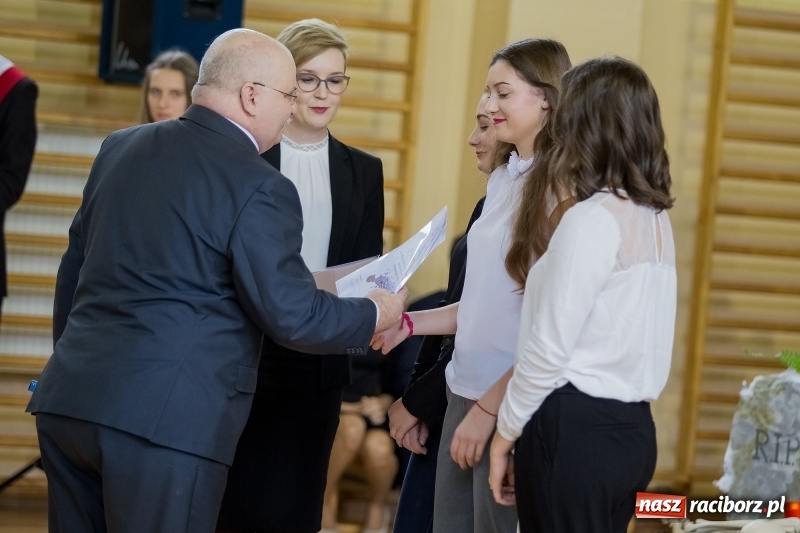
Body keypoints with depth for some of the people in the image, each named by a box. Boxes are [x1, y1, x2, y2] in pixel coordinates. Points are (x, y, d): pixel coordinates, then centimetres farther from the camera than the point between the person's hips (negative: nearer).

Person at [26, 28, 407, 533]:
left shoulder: (119, 147, 12)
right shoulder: (260, 187, -10)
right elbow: (292, 315, -10)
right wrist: (375, 315, 8)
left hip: (68, 400, 7)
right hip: (166, 419, -7)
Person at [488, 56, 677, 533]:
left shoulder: (591, 220, -15)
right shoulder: (656, 219, 9)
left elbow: (549, 349, -15)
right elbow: (621, 334, 10)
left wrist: (507, 432, -3)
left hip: (577, 428, -8)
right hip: (632, 427, 8)